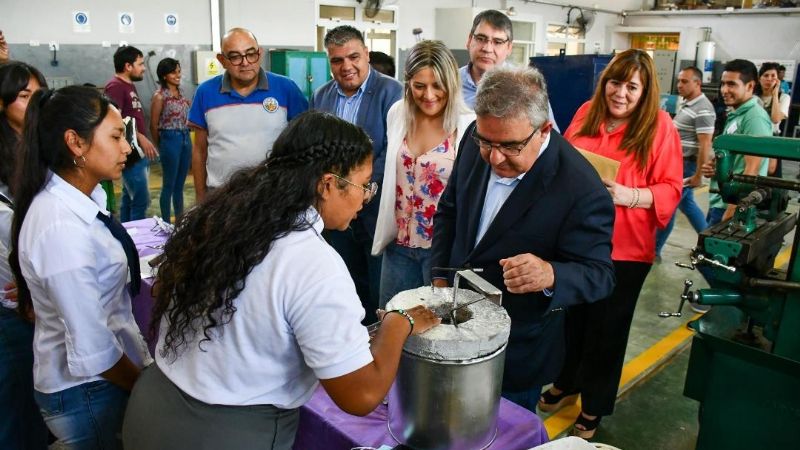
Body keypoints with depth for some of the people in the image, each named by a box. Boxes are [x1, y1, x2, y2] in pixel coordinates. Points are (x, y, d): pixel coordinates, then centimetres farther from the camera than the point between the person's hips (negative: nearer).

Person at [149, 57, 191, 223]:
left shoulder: (180, 93, 11)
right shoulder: (159, 96, -9)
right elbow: (153, 125, -4)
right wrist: (160, 146, 4)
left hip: (185, 138, 6)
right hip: (170, 139, -6)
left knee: (180, 184, 14)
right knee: (169, 184, 1)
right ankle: (166, 223, 10)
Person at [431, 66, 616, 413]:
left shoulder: (581, 189, -28)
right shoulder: (476, 141, -10)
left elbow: (599, 274, -21)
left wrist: (550, 275, -43)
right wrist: (441, 277, -3)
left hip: (517, 351, -4)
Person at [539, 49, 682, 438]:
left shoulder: (659, 125, -9)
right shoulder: (586, 113, 2)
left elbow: (671, 190, -9)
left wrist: (631, 196, -25)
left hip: (624, 249, -3)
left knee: (607, 328, 12)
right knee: (570, 316, 18)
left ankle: (594, 406, 33)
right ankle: (565, 383, 43)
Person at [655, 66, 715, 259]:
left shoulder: (703, 110, -19)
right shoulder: (688, 104, 11)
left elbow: (705, 145, -22)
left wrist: (698, 175, -22)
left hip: (687, 165, -10)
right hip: (678, 163, 10)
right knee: (686, 203, 18)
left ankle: (653, 250, 7)